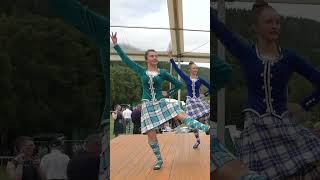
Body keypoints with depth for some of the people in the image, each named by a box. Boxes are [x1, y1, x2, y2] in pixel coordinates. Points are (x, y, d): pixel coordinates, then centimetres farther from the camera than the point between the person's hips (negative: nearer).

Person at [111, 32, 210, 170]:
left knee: (182, 116, -20)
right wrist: (116, 45, 6)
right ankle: (159, 160, 12)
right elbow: (126, 59, 8)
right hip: (148, 106, 0)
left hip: (161, 103, 0)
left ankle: (206, 128, -26)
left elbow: (178, 84, 11)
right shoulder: (141, 71, 5)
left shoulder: (162, 73, 3)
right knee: (151, 135, -4)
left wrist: (168, 93, 4)